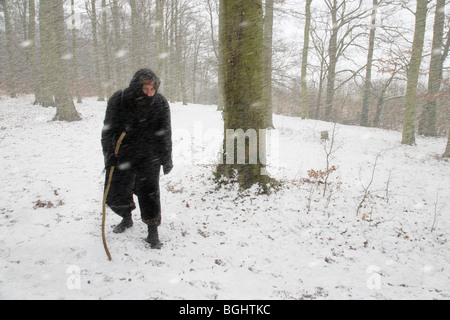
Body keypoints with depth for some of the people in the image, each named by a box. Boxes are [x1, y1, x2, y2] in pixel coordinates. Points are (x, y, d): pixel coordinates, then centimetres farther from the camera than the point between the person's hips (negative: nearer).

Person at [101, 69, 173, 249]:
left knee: (149, 194, -3)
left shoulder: (160, 103, -7)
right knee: (116, 195, 9)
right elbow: (108, 131, -5)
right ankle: (127, 219, 40)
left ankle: (153, 232, 13)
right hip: (122, 157, 1)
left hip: (149, 158, -1)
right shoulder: (118, 101, -11)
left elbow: (165, 134, 1)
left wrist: (167, 159, 4)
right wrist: (109, 156, -11)